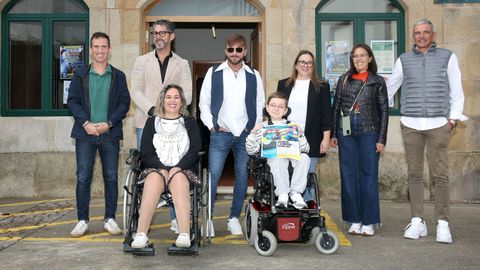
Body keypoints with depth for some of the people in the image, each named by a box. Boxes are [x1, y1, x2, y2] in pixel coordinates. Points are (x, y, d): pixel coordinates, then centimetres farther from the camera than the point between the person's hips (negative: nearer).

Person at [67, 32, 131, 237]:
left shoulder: (118, 76, 8)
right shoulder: (80, 74, 8)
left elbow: (124, 103, 2)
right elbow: (72, 101, 3)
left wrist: (109, 123, -11)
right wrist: (85, 123, -11)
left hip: (110, 134, 0)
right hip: (85, 133, 0)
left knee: (111, 177, 4)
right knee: (83, 178, 0)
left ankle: (110, 220, 14)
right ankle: (82, 221, 9)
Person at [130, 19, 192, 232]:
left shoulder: (182, 64, 12)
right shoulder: (142, 61, 13)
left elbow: (186, 95, 2)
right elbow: (136, 91, 3)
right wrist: (152, 110, -13)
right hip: (146, 122, 1)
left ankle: (176, 219, 4)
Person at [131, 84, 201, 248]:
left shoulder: (190, 123, 19)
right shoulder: (152, 122, 19)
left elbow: (195, 150, 5)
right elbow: (145, 152, 7)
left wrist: (178, 168, -12)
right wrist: (162, 168, -9)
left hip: (183, 169, 0)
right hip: (155, 168, 0)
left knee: (178, 178, -35)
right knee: (155, 178, -35)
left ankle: (184, 235, -49)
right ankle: (141, 234, -44)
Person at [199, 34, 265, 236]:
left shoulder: (254, 76, 8)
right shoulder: (214, 73, 5)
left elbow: (260, 104, 11)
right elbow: (204, 102, 6)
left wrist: (254, 129, 3)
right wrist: (211, 126, -2)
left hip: (246, 135, 2)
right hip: (220, 134, -2)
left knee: (242, 177, 4)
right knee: (213, 176, -8)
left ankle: (234, 218, 15)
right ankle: (207, 219, 0)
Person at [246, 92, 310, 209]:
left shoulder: (293, 126, 15)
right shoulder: (262, 128, 12)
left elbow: (306, 149, 7)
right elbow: (251, 151, 6)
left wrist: (300, 134, -8)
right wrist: (253, 133, -6)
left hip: (293, 156, 2)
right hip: (273, 159, -2)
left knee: (304, 158, -29)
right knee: (278, 159, -36)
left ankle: (295, 192, -24)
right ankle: (282, 194, -30)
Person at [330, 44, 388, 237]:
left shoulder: (378, 81, 5)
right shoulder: (344, 79, 10)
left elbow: (384, 111, 3)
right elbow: (336, 107, 10)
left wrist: (382, 139, -3)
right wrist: (333, 134, 5)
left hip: (369, 132, -2)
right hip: (346, 132, 2)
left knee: (369, 176, 1)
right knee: (349, 176, 4)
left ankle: (368, 222, 9)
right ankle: (355, 220, 14)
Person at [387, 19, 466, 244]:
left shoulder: (447, 57, 8)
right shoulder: (404, 59, 12)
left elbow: (456, 91, 9)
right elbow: (389, 88, 18)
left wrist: (454, 117, 0)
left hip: (438, 124, -2)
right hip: (410, 125, 2)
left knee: (440, 175, -4)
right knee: (414, 174, 4)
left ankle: (442, 224, 3)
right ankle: (417, 222, 10)